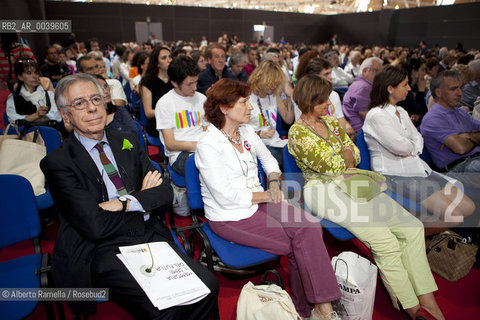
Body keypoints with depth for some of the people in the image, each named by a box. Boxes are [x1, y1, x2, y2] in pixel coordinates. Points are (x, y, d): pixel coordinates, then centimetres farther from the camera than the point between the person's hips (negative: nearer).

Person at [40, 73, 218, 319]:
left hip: (150, 237, 5)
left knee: (207, 286, -15)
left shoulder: (128, 143, 11)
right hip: (103, 251, -4)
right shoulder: (58, 163, -5)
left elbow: (165, 194, 4)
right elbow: (95, 226, -13)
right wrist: (144, 200, -3)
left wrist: (125, 203, -13)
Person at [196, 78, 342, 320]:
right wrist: (267, 195, -11)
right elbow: (226, 197, -20)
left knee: (309, 226, -18)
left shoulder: (246, 131, 6)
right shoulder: (208, 145, -16)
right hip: (229, 217, -6)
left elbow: (268, 158, 24)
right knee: (298, 246, -16)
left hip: (258, 203, 7)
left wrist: (274, 182, 3)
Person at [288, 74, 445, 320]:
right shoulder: (298, 133, -9)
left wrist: (340, 163, -4)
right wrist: (345, 155, 6)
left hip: (349, 186, 8)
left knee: (412, 227, -7)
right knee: (385, 241, -21)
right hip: (324, 192, -8)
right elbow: (330, 165, -13)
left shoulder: (330, 121, 15)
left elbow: (355, 154, 16)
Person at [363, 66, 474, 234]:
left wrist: (411, 149, -8)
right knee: (453, 216, -15)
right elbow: (400, 146, -20)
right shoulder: (376, 115, -14)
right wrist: (412, 145, 3)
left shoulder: (401, 111, 15)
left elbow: (418, 139, 14)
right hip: (395, 175, -9)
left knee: (468, 207, 4)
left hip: (418, 168, 9)